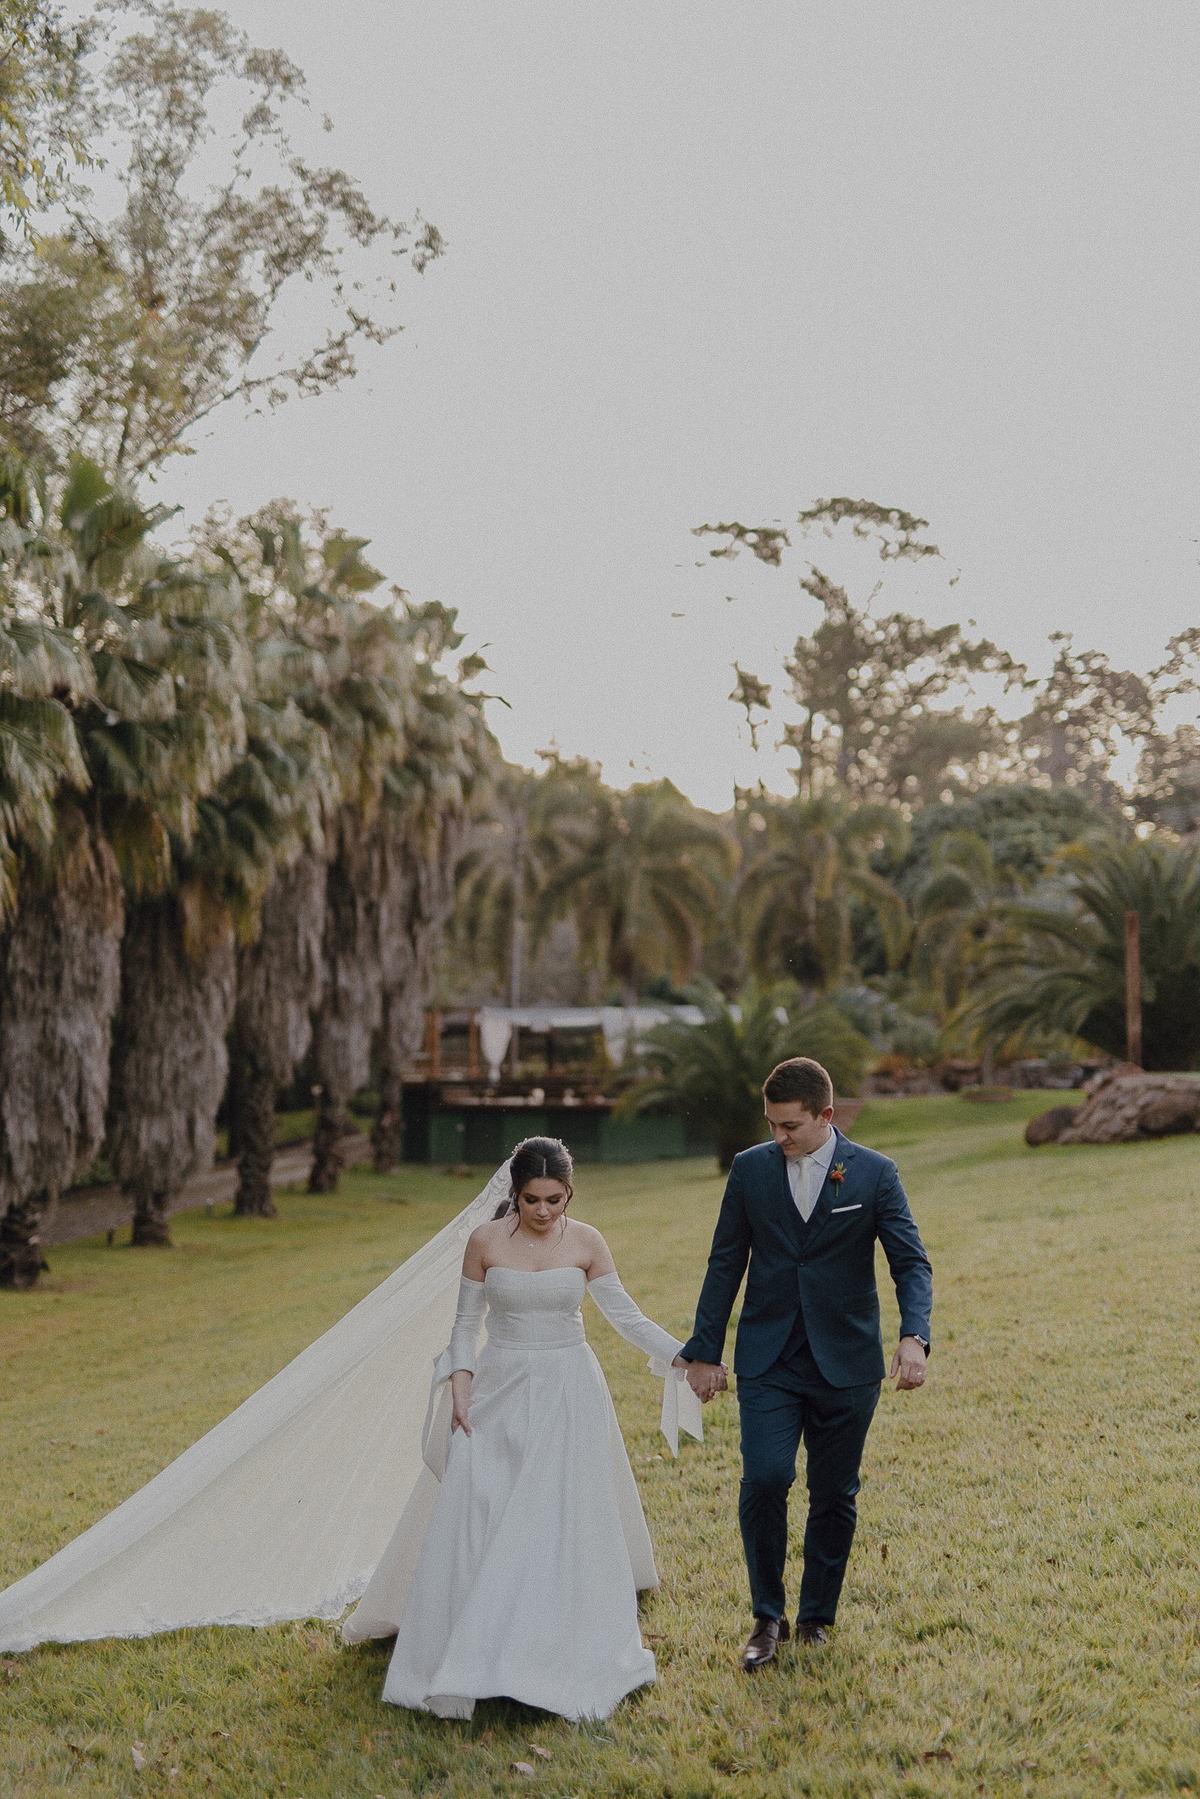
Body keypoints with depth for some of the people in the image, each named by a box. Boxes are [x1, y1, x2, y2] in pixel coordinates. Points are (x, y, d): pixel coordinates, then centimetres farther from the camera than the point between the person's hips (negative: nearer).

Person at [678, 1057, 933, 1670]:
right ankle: (768, 1618, 4)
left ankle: (817, 1617, 25)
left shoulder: (874, 1173, -3)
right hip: (768, 1361, 0)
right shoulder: (751, 1168, 2)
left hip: (845, 1363, 0)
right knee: (764, 1479, -14)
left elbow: (911, 1262, -5)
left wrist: (914, 1337, -23)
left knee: (834, 1495, 6)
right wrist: (704, 1352, 6)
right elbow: (725, 1265, 8)